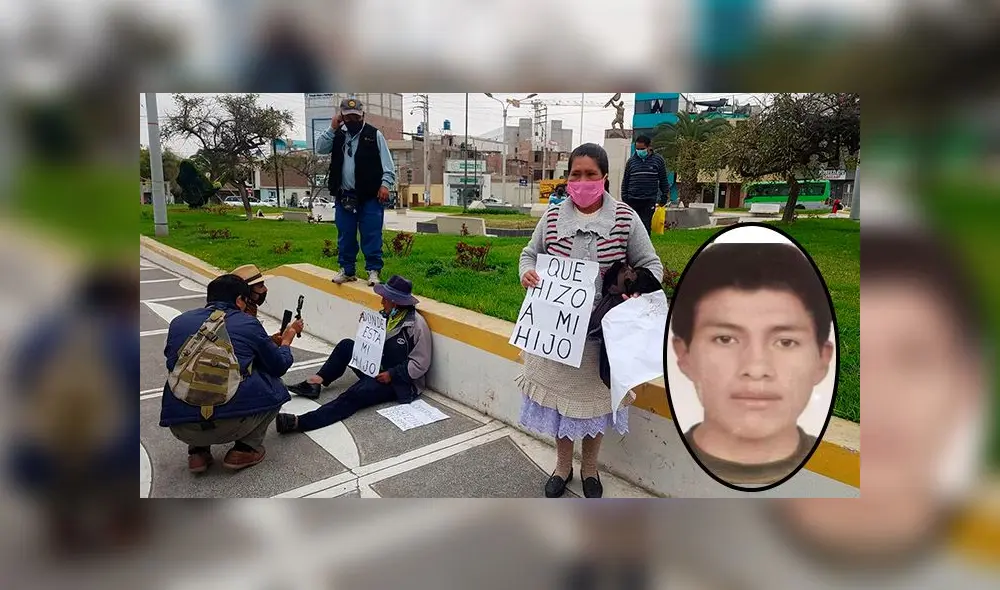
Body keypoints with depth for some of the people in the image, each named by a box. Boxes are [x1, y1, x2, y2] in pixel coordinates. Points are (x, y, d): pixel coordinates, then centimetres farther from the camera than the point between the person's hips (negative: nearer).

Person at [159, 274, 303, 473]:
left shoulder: (179, 322, 13)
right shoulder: (248, 324, 5)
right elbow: (279, 366, 17)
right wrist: (287, 339, 38)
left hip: (180, 427, 4)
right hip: (233, 422, -3)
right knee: (274, 387, 25)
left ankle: (198, 451, 20)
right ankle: (246, 449, 11)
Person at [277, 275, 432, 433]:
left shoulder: (417, 324, -18)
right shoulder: (388, 315, 4)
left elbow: (420, 364, -18)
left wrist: (391, 374, -21)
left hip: (399, 382, -9)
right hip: (377, 369, 9)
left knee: (356, 394, -30)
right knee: (346, 345, -2)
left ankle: (300, 422, -40)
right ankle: (314, 383, -8)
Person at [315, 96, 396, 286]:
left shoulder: (375, 135, 3)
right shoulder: (337, 136, 13)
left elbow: (387, 164, -2)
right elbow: (320, 149, 2)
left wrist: (385, 184, -14)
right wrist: (332, 128, -4)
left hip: (370, 196, -4)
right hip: (344, 196, 4)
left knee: (372, 235, -3)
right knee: (345, 235, 8)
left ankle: (373, 270, 4)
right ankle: (347, 269, 18)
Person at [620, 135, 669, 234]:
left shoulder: (658, 160, 4)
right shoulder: (631, 161, 7)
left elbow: (663, 180, 9)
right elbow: (625, 181, 12)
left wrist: (664, 197, 5)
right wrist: (624, 198, 6)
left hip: (649, 201, -2)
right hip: (632, 200, 2)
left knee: (646, 227, -2)